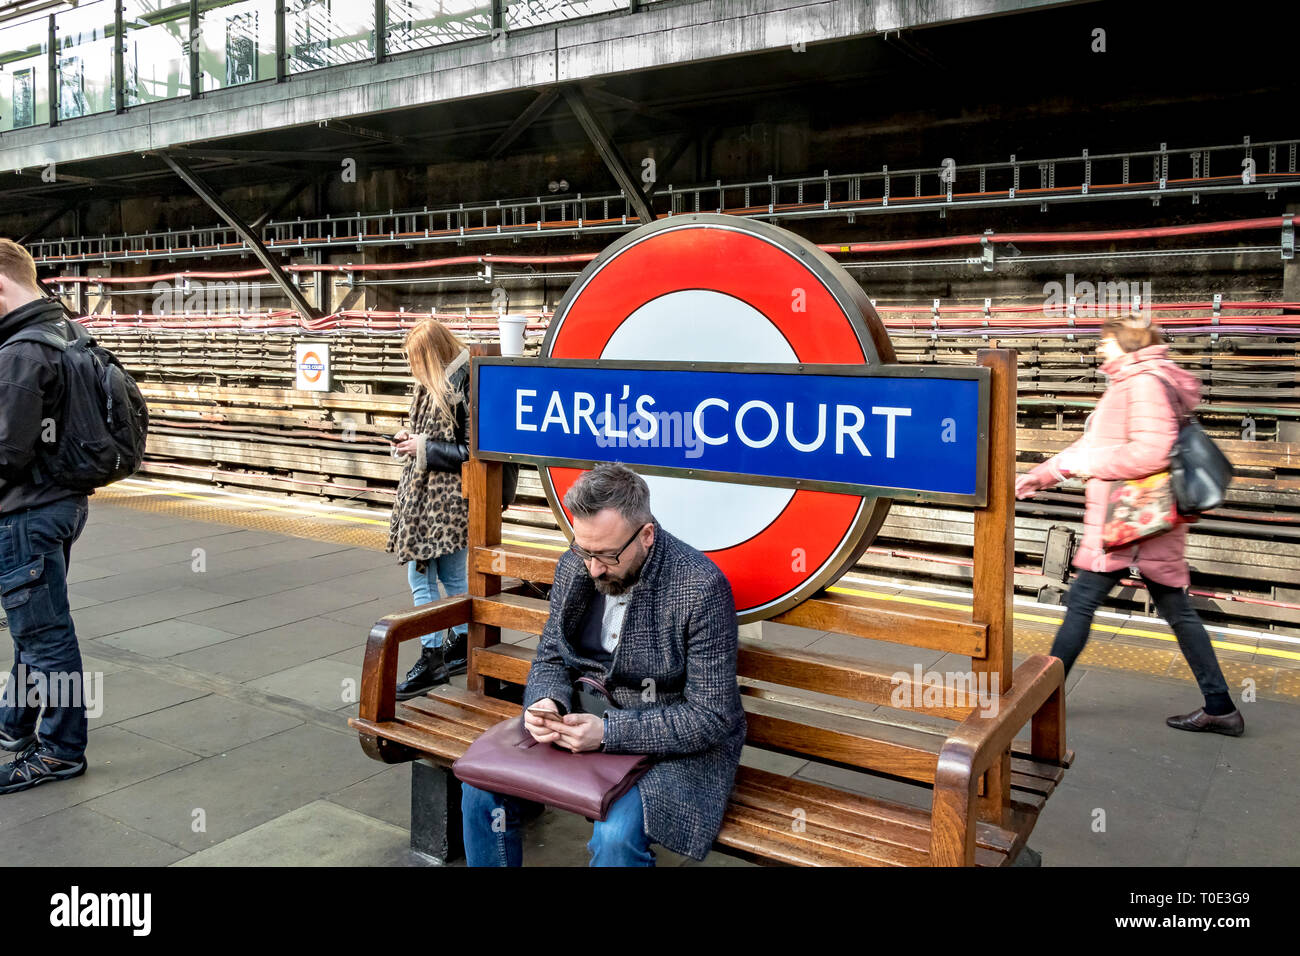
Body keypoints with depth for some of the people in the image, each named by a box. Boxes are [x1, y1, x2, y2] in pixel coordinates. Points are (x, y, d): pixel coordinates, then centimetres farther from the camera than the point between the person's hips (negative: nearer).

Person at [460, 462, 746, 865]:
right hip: (586, 722, 6)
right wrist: (546, 702, -15)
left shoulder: (702, 589, -23)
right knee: (480, 786, -8)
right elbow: (551, 656, 8)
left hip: (676, 744, -5)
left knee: (617, 835, -32)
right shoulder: (574, 565, -4)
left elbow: (710, 718, -21)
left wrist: (609, 733, -29)